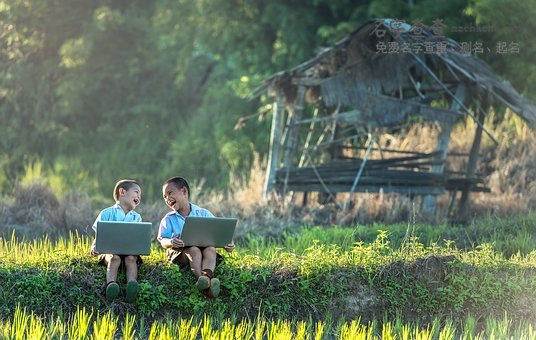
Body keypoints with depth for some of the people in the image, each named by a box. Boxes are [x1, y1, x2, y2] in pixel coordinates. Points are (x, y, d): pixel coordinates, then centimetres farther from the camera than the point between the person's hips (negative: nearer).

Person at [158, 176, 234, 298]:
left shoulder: (204, 214, 12)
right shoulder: (169, 219, 12)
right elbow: (163, 240, 0)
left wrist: (227, 244, -12)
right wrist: (171, 242, -24)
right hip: (180, 252, -1)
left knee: (211, 249, -31)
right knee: (194, 250, -33)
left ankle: (205, 275, -60)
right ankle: (202, 279, -57)